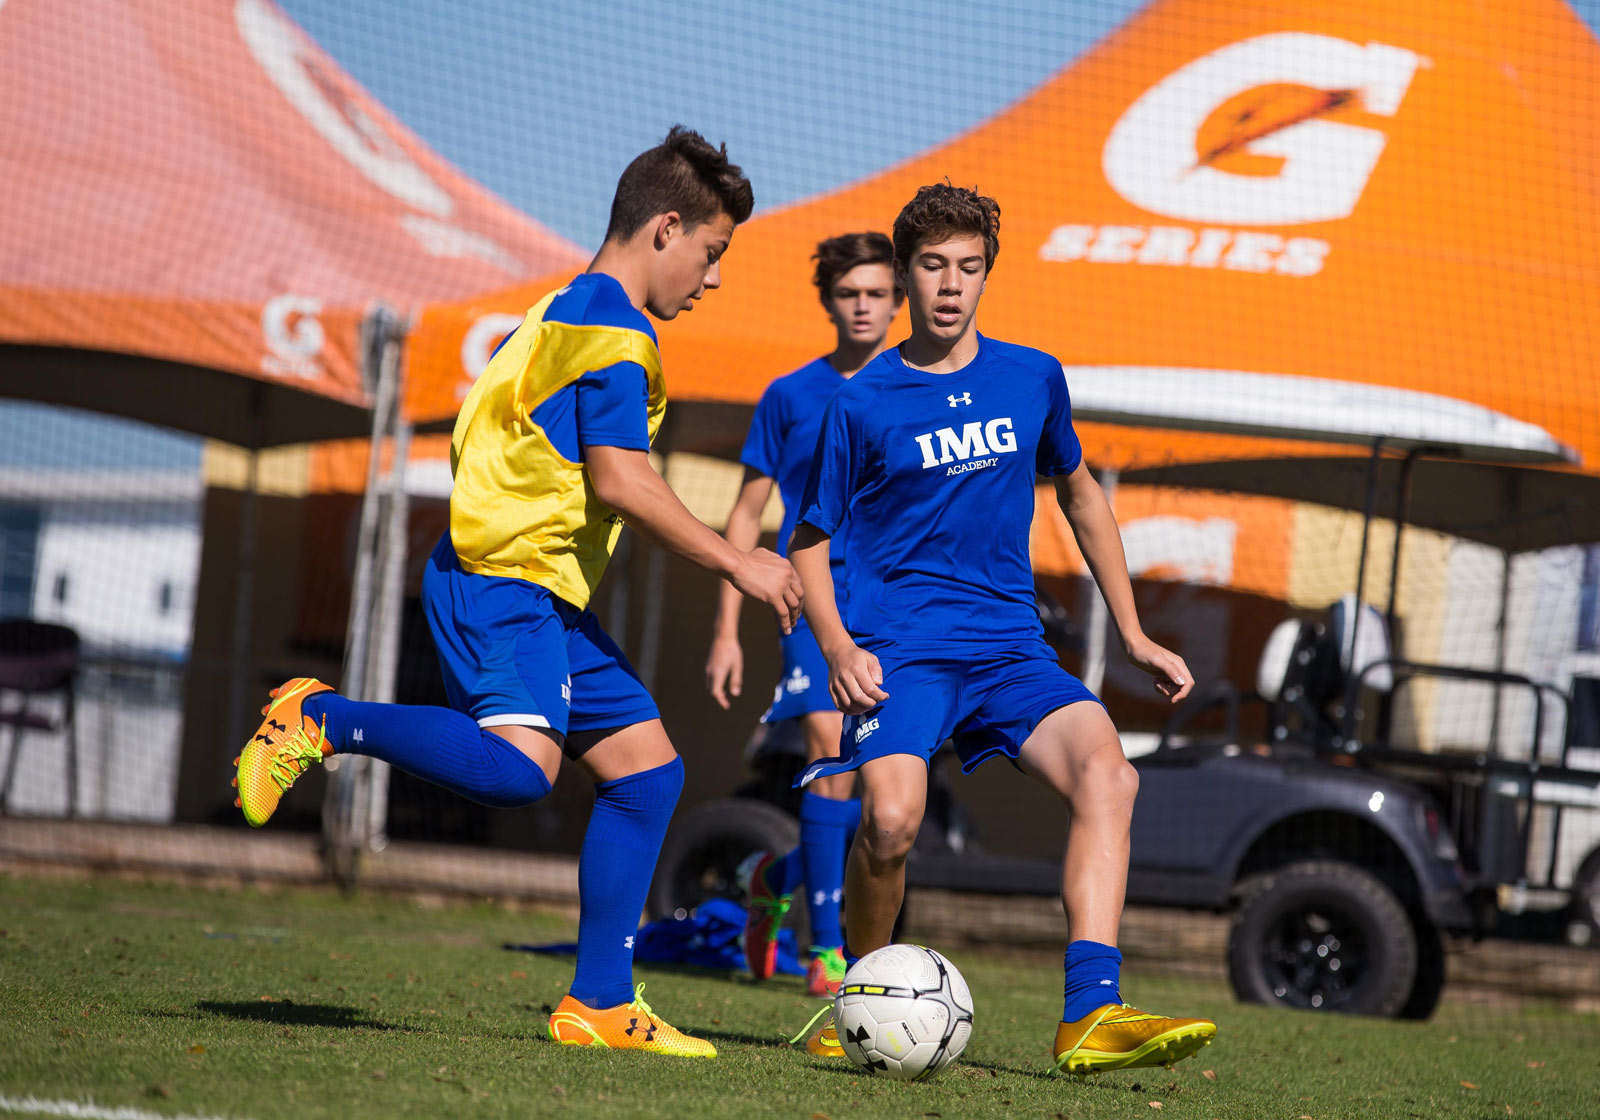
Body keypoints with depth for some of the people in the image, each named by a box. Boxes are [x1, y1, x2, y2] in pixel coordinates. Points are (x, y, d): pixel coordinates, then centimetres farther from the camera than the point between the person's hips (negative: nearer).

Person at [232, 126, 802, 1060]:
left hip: (547, 596, 11)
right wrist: (736, 563, -12)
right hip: (504, 575, -11)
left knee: (648, 766, 7)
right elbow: (619, 479, -18)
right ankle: (318, 720, -11)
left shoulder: (570, 313, 23)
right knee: (519, 764, -30)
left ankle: (601, 1004, 7)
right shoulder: (612, 327, -9)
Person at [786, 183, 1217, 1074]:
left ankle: (1091, 1016, -32)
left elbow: (1081, 496, 25)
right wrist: (839, 650, -11)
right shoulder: (863, 404, 2)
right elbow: (810, 542, 7)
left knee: (1107, 773, -24)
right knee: (892, 818, -28)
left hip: (1011, 647, 3)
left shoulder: (1032, 379, 11)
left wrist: (1135, 637, 21)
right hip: (903, 647, -3)